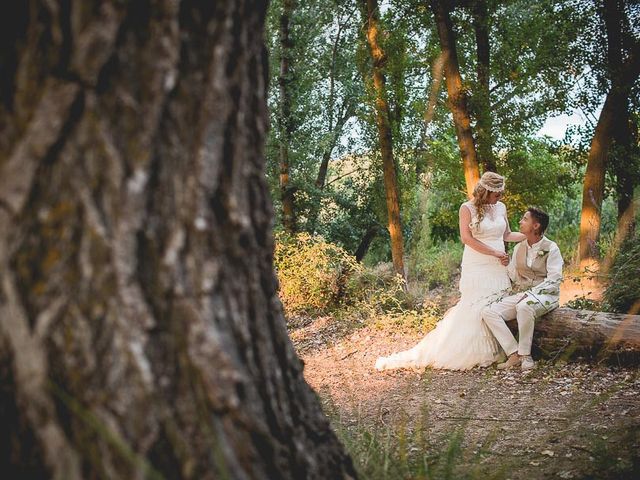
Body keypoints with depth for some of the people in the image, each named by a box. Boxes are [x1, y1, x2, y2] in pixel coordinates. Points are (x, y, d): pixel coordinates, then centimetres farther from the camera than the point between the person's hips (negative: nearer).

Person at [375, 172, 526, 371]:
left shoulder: (501, 207, 12)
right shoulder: (467, 208, -5)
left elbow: (507, 235, 18)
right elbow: (466, 238, -12)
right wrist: (495, 253, -14)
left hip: (499, 268, 5)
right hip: (477, 268, -5)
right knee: (474, 310, -8)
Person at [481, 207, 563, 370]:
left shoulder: (550, 248, -6)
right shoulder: (519, 248, 13)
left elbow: (553, 280, -13)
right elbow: (511, 275, 16)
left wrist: (531, 293, -23)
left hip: (546, 294, -6)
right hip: (522, 294, 6)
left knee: (524, 307, -41)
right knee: (488, 311, -16)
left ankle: (525, 355, -25)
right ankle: (514, 354, -20)